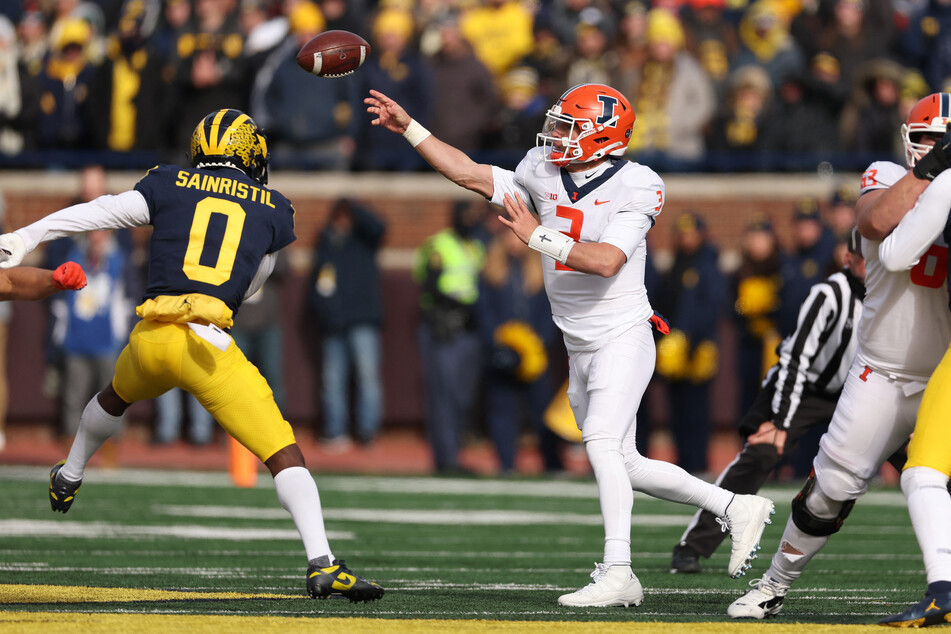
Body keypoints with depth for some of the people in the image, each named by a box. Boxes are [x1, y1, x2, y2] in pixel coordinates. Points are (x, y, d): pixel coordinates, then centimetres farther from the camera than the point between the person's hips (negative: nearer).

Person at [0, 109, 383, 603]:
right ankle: (322, 565, -18)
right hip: (210, 345, -3)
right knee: (283, 454, -3)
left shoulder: (171, 184, 12)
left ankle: (69, 476, 59)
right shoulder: (274, 210, 14)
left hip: (151, 337, 3)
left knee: (117, 395, 38)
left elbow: (101, 212, 6)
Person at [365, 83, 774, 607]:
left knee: (602, 443, -23)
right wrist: (409, 128, 6)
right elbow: (470, 174, 9)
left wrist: (538, 236, -23)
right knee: (625, 466, 10)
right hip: (580, 348, 8)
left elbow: (607, 260, -26)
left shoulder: (634, 189, -14)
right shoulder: (544, 175, 6)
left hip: (622, 340, -8)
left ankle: (617, 573, -26)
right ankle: (737, 508, 21)